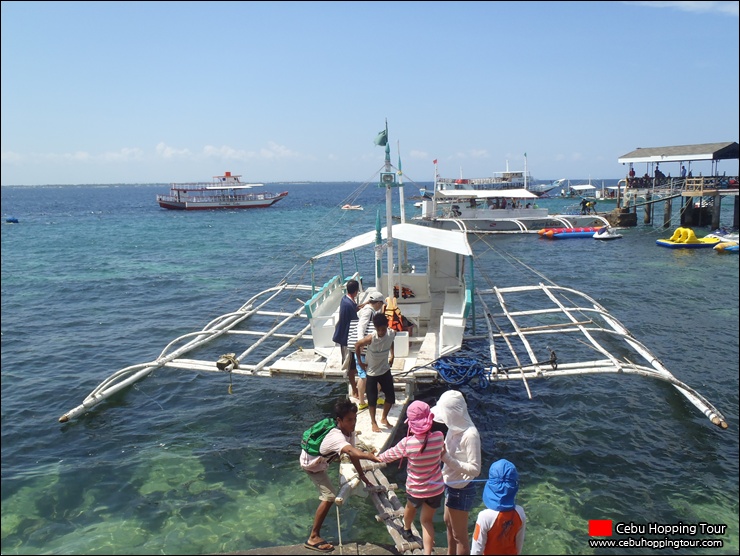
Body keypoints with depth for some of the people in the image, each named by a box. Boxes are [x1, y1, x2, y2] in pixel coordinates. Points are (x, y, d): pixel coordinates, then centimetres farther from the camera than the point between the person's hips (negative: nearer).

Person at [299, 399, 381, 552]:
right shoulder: (336, 436, -45)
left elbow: (353, 454, -11)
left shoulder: (349, 432, -20)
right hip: (311, 464, -9)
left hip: (322, 459, 9)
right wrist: (369, 456, -82)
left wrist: (362, 475, -11)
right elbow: (351, 452, -65)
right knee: (329, 496, -18)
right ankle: (313, 538, -10)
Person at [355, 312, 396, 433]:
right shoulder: (370, 338, -29)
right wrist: (359, 361, -5)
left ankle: (384, 418, 31)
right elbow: (357, 345, -11)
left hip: (385, 370, 4)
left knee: (391, 397, 8)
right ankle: (373, 422, 25)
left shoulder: (392, 334, -17)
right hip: (372, 372, -4)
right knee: (372, 399, 5)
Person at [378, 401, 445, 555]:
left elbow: (389, 455, -5)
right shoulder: (438, 437, -21)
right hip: (435, 489, 0)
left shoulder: (407, 443, -25)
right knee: (427, 520, 19)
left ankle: (407, 529, 60)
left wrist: (379, 457, 15)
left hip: (415, 489, 0)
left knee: (410, 506, 32)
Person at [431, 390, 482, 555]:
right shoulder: (455, 428, -5)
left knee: (459, 535, 11)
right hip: (451, 486, 9)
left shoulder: (470, 435, -29)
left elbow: (475, 469, -27)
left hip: (461, 490, -9)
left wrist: (446, 458, -30)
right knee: (448, 523, 30)